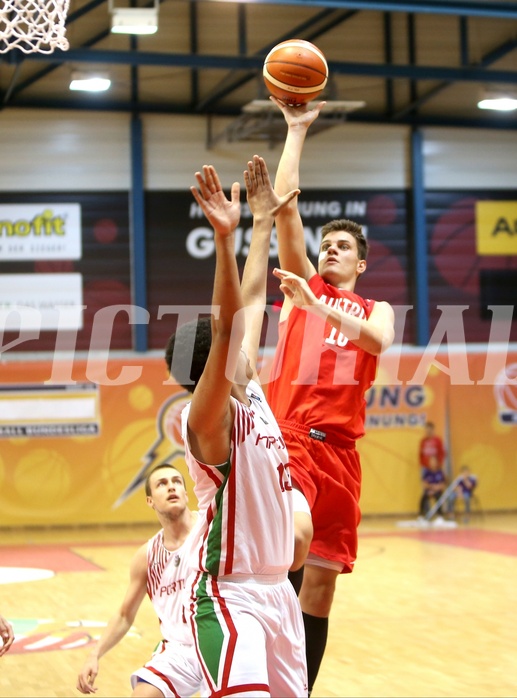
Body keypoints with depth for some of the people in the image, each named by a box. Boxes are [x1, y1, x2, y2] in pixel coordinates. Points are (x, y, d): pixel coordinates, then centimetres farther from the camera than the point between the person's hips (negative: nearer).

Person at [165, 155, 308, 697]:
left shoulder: (250, 394, 7)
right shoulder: (208, 416, -15)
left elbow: (251, 301, 15)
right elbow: (226, 327, -30)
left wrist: (263, 223, 20)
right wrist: (223, 238, -39)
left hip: (275, 588, 9)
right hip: (228, 596, -9)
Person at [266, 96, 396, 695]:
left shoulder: (375, 309, 16)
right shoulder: (302, 285, 13)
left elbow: (378, 340, -9)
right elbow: (284, 207, 2)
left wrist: (315, 305, -21)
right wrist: (296, 131, 1)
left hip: (339, 447, 3)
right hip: (288, 435, -3)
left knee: (320, 583, 6)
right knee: (297, 533, -35)